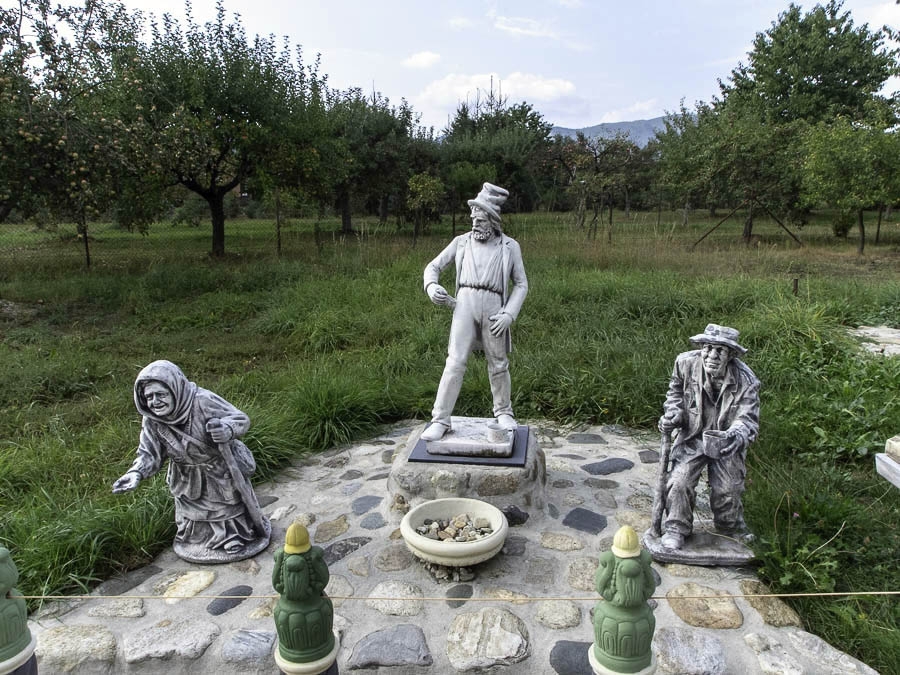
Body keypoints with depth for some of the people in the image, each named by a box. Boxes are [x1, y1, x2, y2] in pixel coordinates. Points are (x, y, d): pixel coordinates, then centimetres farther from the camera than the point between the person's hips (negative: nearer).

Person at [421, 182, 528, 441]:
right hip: (464, 305, 0)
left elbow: (521, 285, 7)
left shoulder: (510, 246, 7)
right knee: (455, 362, -9)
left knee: (498, 364, 10)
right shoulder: (461, 242, 11)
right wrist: (432, 287, -7)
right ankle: (440, 421, -5)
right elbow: (433, 267, 16)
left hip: (493, 309, 0)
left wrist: (509, 315, -8)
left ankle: (503, 413, 30)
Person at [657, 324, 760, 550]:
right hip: (692, 436, 1)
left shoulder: (745, 381, -24)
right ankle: (676, 528, 13)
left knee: (728, 490, 5)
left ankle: (732, 529, 37)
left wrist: (735, 437, -50)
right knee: (679, 482, -11)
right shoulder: (685, 363, -16)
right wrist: (672, 413, -11)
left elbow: (748, 420, -27)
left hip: (726, 443, -1)